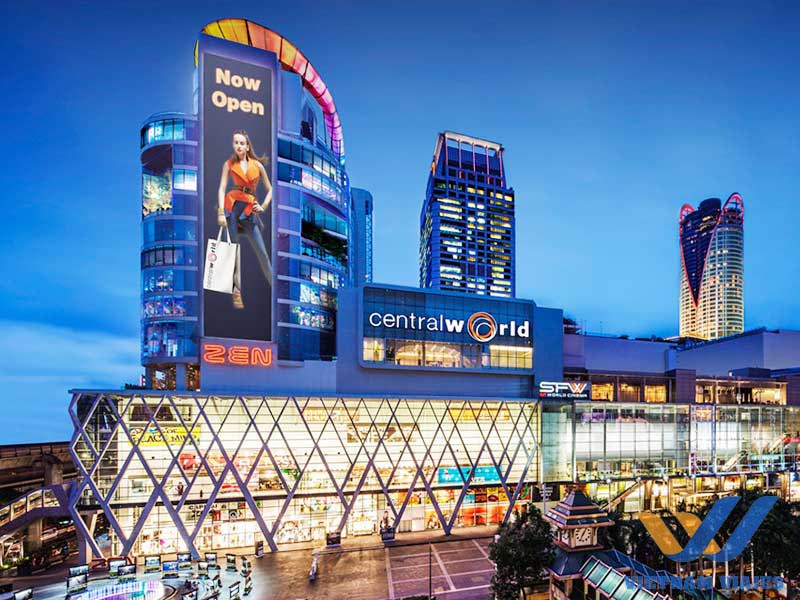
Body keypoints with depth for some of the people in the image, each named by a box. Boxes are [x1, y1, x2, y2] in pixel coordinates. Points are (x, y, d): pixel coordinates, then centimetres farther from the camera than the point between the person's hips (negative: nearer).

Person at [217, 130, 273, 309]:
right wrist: (221, 212, -15)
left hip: (249, 210, 1)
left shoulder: (257, 165, 8)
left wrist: (263, 206, -1)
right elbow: (222, 189, -3)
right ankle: (236, 291, -2)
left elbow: (270, 189, 13)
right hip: (231, 206, -1)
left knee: (261, 251, 0)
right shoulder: (229, 164, 6)